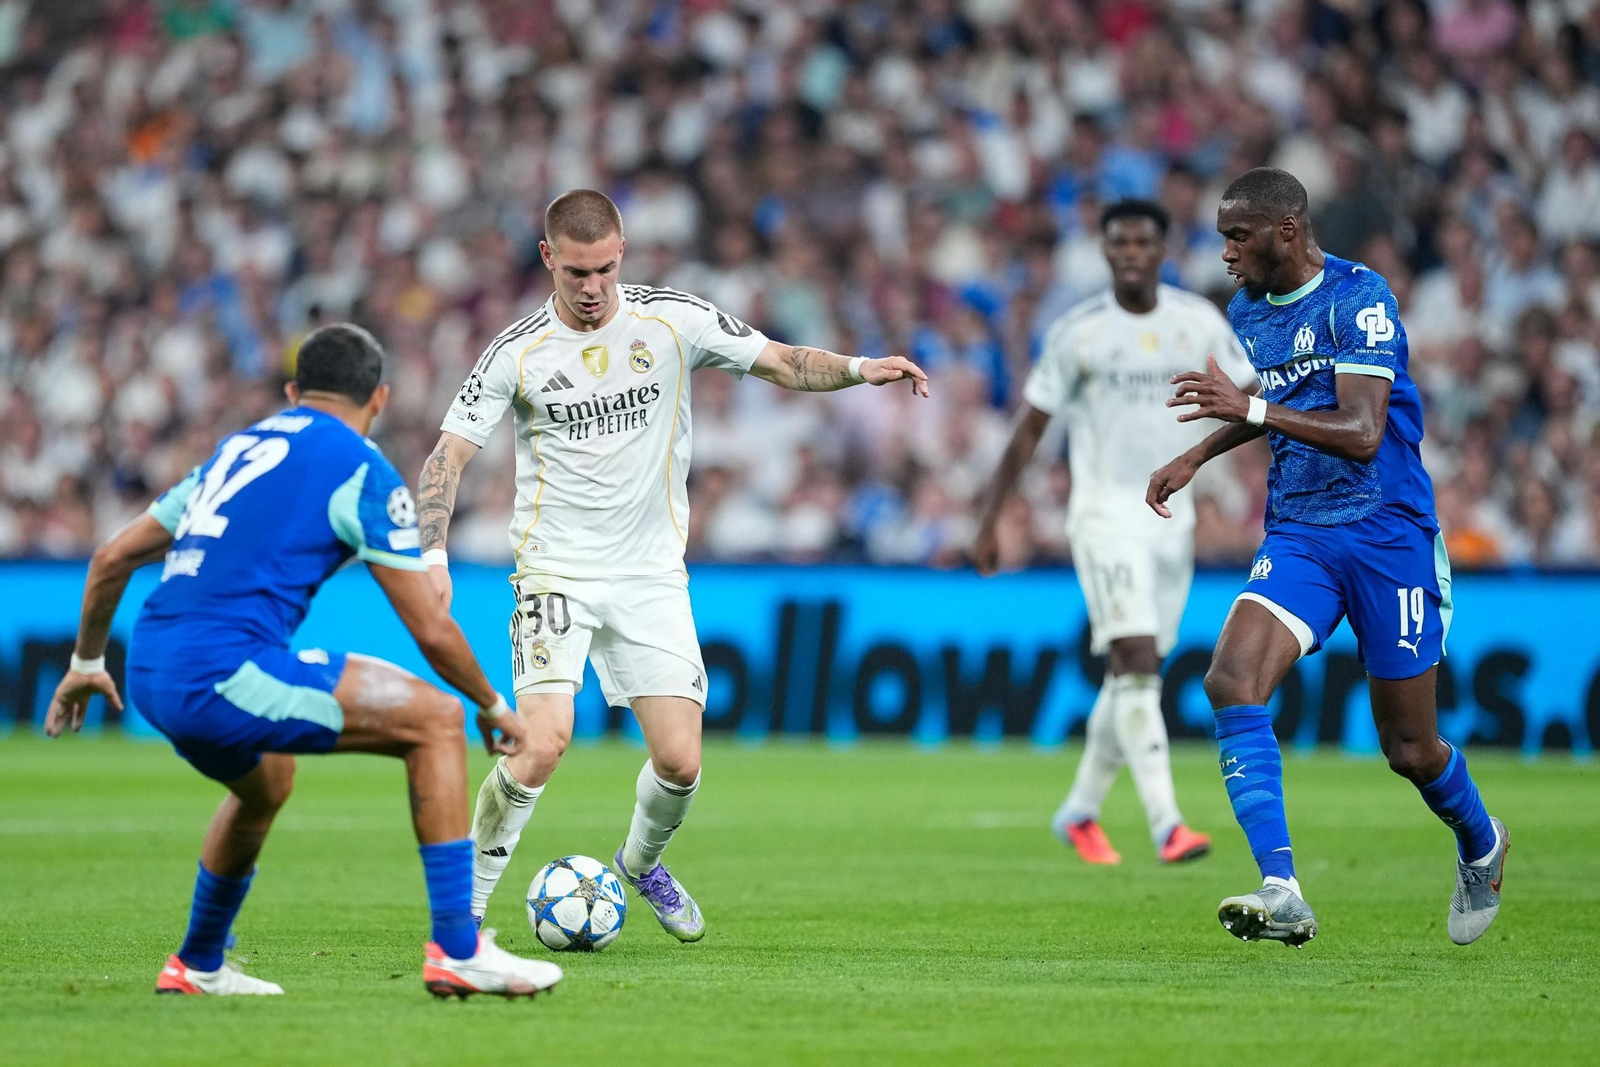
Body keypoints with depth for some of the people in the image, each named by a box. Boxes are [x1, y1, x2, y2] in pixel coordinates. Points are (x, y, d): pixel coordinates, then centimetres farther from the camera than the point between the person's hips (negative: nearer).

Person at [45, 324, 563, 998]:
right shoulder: (362, 469, 2)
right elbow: (430, 630, 1)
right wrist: (494, 707, 17)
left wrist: (87, 663, 40)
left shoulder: (237, 450, 24)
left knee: (266, 782, 37)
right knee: (435, 722, -1)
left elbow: (112, 558, 27)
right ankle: (457, 952, -6)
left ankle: (197, 967, 46)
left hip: (151, 677, 8)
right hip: (225, 670, -8)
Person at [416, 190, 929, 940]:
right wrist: (432, 554, -20)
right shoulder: (516, 354, -6)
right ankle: (465, 903, -5)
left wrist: (860, 369, -18)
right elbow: (449, 455, -6)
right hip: (556, 574, -2)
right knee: (543, 744, -21)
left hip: (652, 577, 2)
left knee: (679, 762, -4)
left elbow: (783, 364, 1)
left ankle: (641, 862, 29)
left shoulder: (675, 321, -2)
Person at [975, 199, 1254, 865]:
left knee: (1133, 673, 10)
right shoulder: (1078, 332, -5)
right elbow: (1029, 429, 0)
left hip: (1173, 517, 4)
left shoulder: (1199, 323, 4)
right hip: (1104, 515, -4)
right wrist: (989, 523, -1)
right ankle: (1167, 825, -24)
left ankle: (1080, 811, 26)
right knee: (1138, 662, -18)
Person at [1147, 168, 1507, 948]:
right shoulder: (1246, 311, 8)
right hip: (1297, 535, 6)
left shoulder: (1359, 299, -15)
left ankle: (1481, 845, 39)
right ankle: (1281, 893, -28)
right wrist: (1196, 457, 17)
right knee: (1230, 681, -22)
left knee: (1409, 750, 4)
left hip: (1388, 533, -6)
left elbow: (1362, 434, -24)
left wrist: (1251, 408, -34)